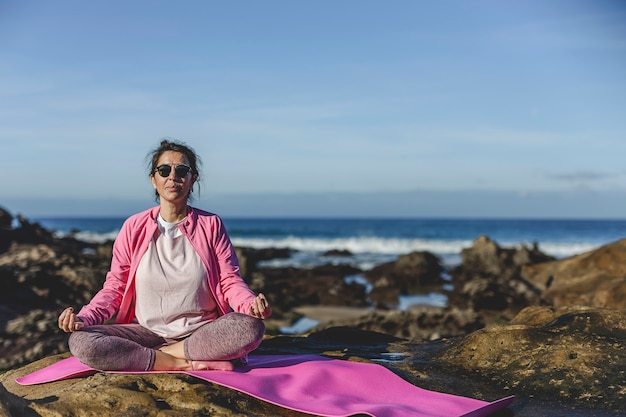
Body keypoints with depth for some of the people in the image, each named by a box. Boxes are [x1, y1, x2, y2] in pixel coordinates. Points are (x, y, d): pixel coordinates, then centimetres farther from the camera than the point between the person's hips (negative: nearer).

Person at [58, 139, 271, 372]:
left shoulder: (210, 225, 3)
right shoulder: (133, 228, 3)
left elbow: (231, 282, 1)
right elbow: (114, 289, 4)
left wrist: (252, 304, -22)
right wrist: (83, 318, -15)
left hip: (202, 333, -1)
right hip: (148, 333, 1)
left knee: (250, 327, -31)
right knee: (80, 340, -25)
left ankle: (165, 353, -17)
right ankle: (183, 365, -22)